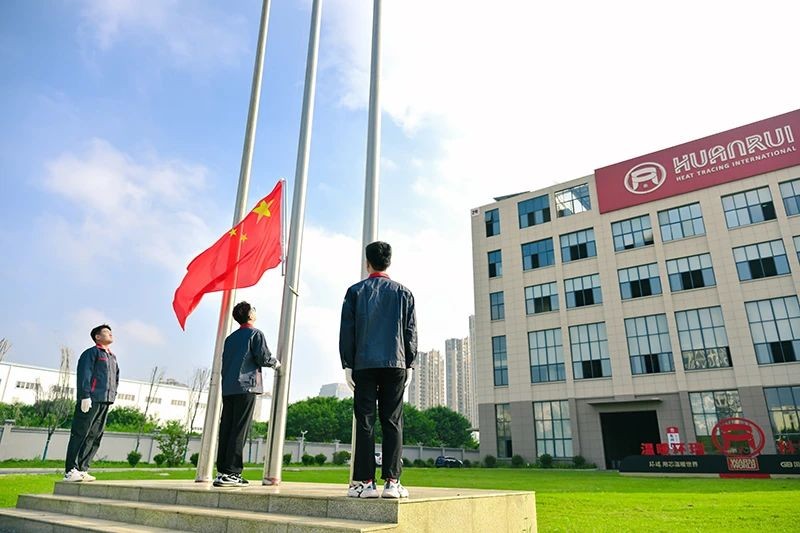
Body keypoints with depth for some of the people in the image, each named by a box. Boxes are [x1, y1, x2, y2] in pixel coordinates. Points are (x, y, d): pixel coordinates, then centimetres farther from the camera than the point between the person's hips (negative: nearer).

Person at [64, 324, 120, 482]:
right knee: (79, 435, -4)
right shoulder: (91, 353, 0)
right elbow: (84, 375, -10)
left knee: (94, 437, 6)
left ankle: (82, 469, 10)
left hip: (105, 402, 7)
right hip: (91, 400, -7)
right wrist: (85, 396, -17)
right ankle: (70, 470, -1)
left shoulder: (112, 357, 23)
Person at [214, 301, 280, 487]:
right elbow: (264, 357, -8)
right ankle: (230, 472, -10)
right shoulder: (255, 334, -1)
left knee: (226, 429, 5)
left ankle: (222, 470, 6)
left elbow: (225, 361, 18)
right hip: (246, 387, -7)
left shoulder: (230, 338, 20)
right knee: (240, 430, -7)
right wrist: (276, 364, 11)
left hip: (228, 388, 7)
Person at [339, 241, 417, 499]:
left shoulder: (355, 291, 6)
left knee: (365, 422, 1)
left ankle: (365, 482, 0)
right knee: (392, 422, 3)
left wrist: (347, 365, 4)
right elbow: (411, 333, 6)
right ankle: (391, 482, 1)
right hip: (396, 364, 1)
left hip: (363, 364, 0)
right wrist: (409, 365, 9)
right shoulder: (403, 293, 9)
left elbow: (346, 331, 2)